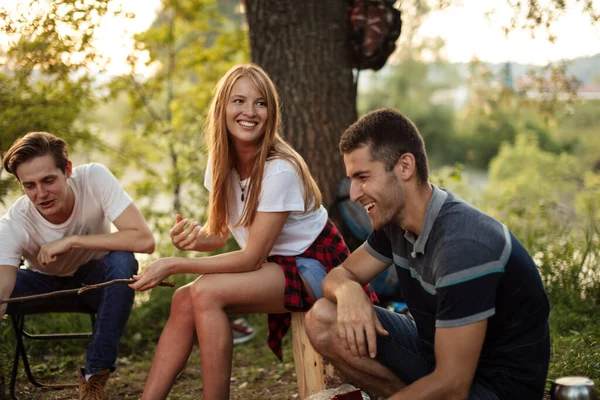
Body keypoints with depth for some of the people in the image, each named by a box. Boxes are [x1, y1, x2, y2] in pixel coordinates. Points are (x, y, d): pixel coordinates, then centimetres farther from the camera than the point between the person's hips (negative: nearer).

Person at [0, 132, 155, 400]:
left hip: (94, 279, 0)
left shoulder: (94, 179, -29)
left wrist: (72, 241, -36)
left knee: (122, 262, -34)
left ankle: (95, 376, -19)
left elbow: (144, 240, -36)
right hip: (44, 283, 0)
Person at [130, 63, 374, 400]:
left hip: (313, 268, -7)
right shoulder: (222, 161, -3)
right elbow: (219, 234, 1)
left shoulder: (279, 170, -25)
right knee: (184, 301, -14)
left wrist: (174, 265, -23)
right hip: (272, 267, 7)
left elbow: (251, 258, -22)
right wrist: (197, 237, -24)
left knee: (205, 292, -26)